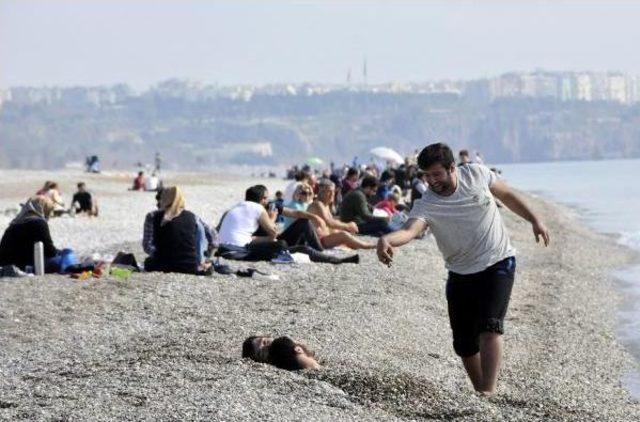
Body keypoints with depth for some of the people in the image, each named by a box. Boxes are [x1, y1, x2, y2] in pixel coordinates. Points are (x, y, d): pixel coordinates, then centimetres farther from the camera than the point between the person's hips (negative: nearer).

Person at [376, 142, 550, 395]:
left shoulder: (476, 174, -9)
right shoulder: (426, 205, -16)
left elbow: (506, 195, 10)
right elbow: (410, 229, -37)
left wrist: (534, 220, 12)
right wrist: (387, 240, -59)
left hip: (498, 264, -2)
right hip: (461, 275, 2)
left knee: (490, 327, -20)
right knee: (464, 343, 4)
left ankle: (488, 392, -26)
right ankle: (480, 391, 24)